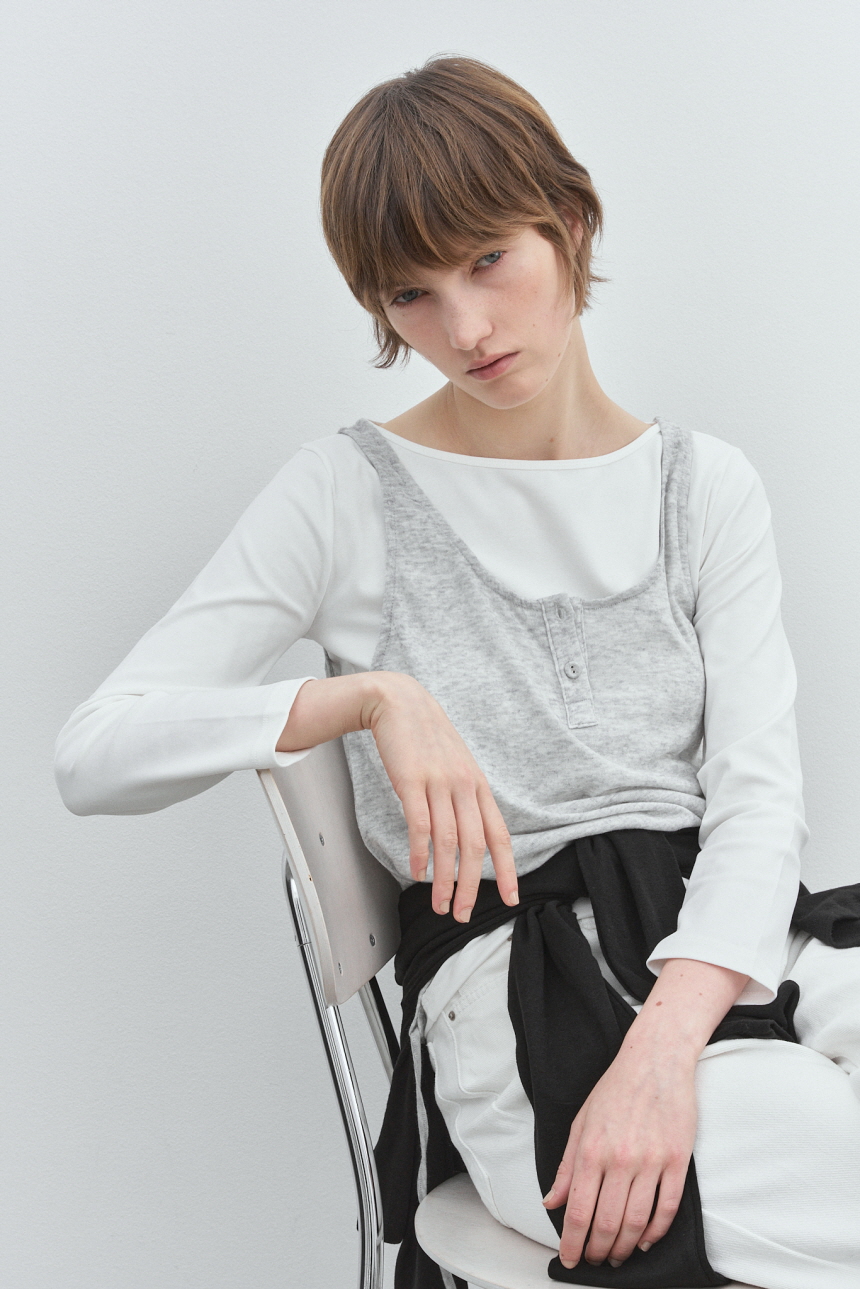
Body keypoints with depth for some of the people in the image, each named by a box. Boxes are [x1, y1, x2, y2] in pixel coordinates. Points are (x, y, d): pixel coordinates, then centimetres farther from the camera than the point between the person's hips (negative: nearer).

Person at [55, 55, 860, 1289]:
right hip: (512, 988, -5)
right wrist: (369, 695, -19)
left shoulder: (705, 485, 10)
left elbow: (757, 795, 0)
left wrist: (666, 1047, -17)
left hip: (728, 944, 5)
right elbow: (96, 753, -6)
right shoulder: (352, 492, 2)